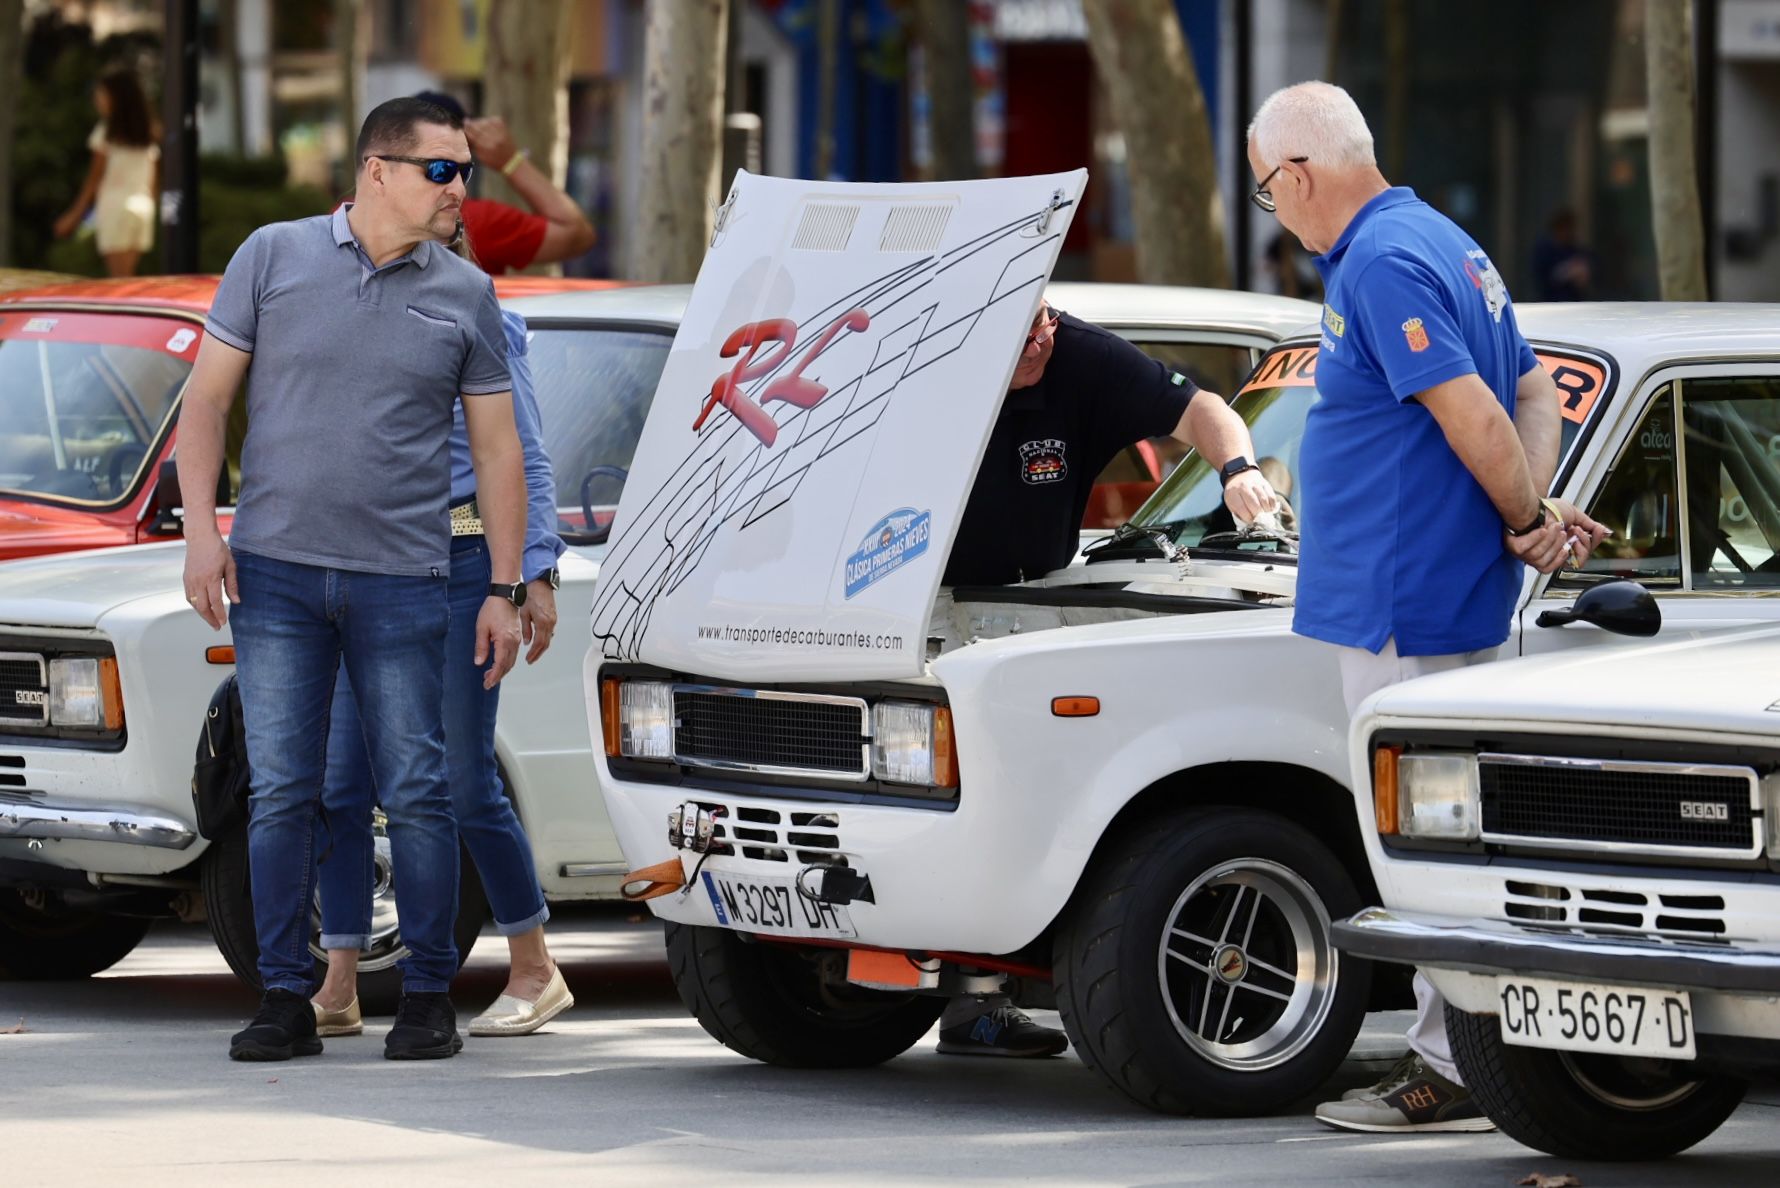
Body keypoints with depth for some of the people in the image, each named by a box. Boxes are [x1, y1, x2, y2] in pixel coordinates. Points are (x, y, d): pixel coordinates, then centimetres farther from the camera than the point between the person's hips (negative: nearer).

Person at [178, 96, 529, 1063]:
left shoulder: (465, 295, 6)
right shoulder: (273, 258, 2)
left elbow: (496, 449, 9)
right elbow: (205, 402, 5)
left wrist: (505, 590, 4)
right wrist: (201, 531, -5)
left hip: (402, 583, 0)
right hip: (275, 574, 0)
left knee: (415, 794, -1)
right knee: (281, 793, 0)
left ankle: (429, 999, 8)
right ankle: (286, 1001, 6)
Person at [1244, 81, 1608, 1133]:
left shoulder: (1382, 263, -17)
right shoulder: (1440, 240, 16)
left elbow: (1472, 413, -23)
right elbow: (1534, 392, 19)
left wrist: (1527, 523, -10)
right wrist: (1538, 508, 5)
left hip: (1404, 611, -10)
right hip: (1454, 603, 10)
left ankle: (1453, 1076, -3)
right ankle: (1455, 1058, 19)